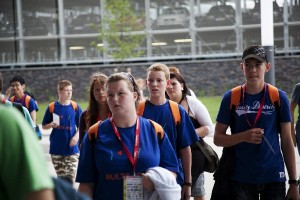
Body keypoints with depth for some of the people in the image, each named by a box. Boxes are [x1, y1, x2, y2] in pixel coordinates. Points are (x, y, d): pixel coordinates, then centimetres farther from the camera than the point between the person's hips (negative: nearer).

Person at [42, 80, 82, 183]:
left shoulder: (75, 107, 1)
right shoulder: (52, 107, 0)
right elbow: (44, 126, 8)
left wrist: (76, 136, -12)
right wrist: (51, 125, -12)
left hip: (72, 148, 0)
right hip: (56, 148, 1)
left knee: (71, 176, -6)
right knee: (60, 176, 8)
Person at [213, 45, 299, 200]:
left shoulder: (279, 98, 0)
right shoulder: (231, 98, 0)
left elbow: (287, 142, 3)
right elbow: (218, 139, 3)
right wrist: (244, 136, -15)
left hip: (273, 177, 0)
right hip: (241, 178, 0)